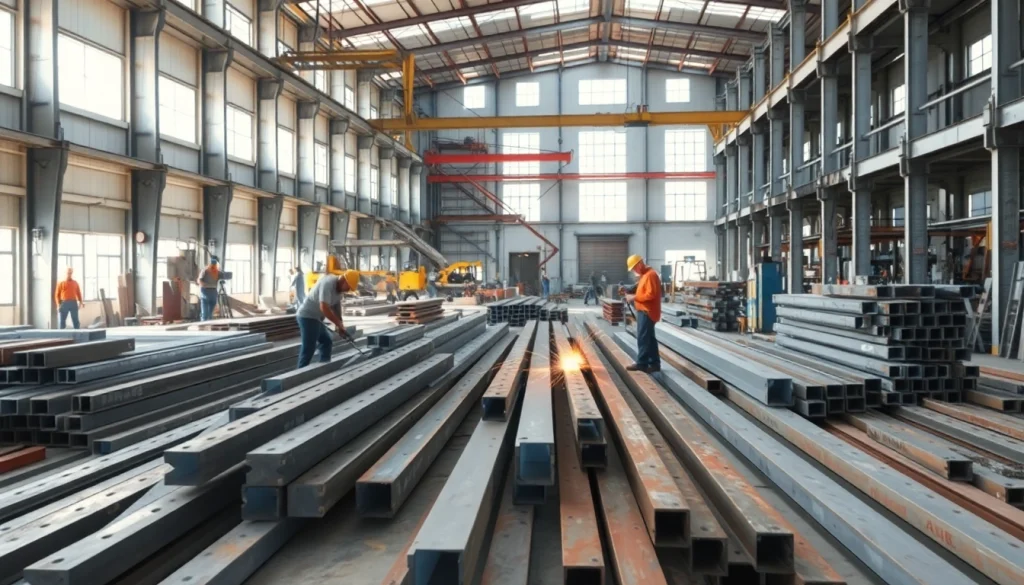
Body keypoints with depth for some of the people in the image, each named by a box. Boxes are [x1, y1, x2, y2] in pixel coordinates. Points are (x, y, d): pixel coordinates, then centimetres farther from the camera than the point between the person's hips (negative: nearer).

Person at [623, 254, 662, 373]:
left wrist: (634, 297, -17)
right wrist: (631, 294, 5)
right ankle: (654, 363, 14)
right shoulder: (644, 275, 16)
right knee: (649, 339, 11)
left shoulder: (650, 275, -17)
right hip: (644, 311, 10)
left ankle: (642, 363, -3)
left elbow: (650, 295, -23)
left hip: (647, 312, -10)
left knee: (643, 338, -7)